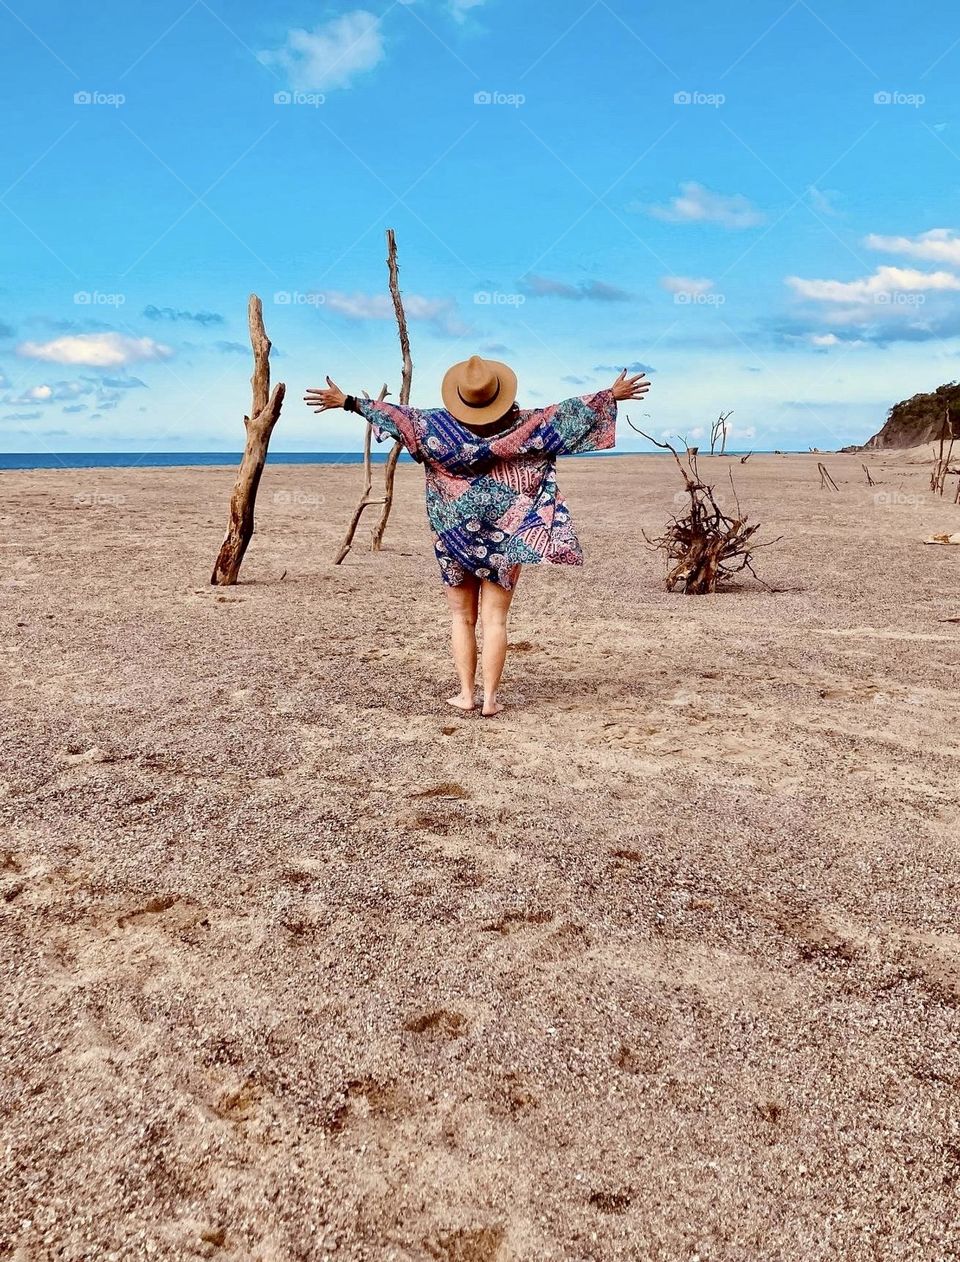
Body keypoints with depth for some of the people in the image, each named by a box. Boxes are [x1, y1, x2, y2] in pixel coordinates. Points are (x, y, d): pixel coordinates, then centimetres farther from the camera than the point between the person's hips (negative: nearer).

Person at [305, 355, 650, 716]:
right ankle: (490, 698, 2)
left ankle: (466, 694, 10)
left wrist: (349, 401, 1)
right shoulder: (522, 425, -7)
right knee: (495, 619, 3)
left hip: (455, 533, 0)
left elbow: (397, 415, -6)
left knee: (462, 616, 11)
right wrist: (612, 395, 5)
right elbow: (566, 414, -3)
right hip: (505, 533, 0)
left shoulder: (438, 425, -8)